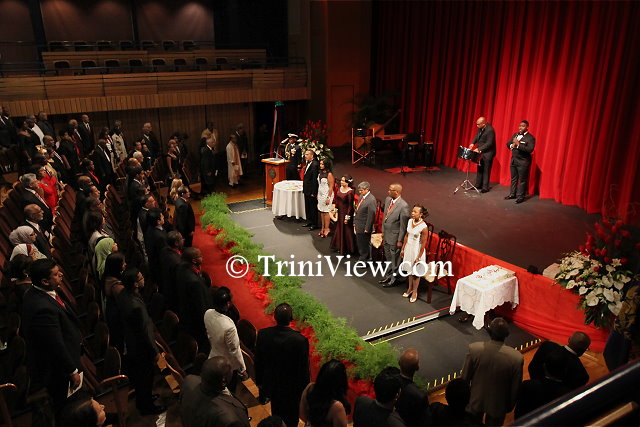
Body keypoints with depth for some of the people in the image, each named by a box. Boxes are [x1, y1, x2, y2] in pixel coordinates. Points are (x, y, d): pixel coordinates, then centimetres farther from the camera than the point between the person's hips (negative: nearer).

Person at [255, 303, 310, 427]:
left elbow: (258, 361, -6)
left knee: (276, 414, 28)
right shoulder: (300, 340, -28)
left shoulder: (263, 334, -19)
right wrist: (304, 389, -1)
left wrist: (259, 381, 11)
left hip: (271, 385, 3)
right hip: (291, 388, -3)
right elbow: (304, 369, -17)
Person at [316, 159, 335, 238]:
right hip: (320, 194, 7)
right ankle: (322, 228, 17)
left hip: (327, 195, -7)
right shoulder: (320, 173, 8)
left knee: (326, 212, -2)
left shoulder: (329, 174, -15)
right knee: (321, 212, 9)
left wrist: (328, 198, -17)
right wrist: (317, 194, 13)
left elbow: (331, 187, -15)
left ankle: (327, 229, 8)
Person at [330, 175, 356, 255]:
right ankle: (339, 246, 37)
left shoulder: (350, 192, -21)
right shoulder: (340, 188, 0)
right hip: (340, 212, 8)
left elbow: (350, 205, -19)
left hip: (346, 212, -8)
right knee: (338, 229, 19)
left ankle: (346, 249, 22)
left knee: (346, 231, 6)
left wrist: (347, 216, -17)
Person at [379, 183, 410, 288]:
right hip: (386, 236, 7)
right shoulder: (388, 199, -1)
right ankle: (389, 275, 41)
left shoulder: (403, 206, -24)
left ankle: (395, 278, 28)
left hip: (395, 237, -7)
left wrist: (400, 240, -14)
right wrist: (383, 231, 15)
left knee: (395, 259, 10)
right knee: (388, 258, 23)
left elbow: (403, 225, -18)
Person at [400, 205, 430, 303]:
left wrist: (419, 257, -13)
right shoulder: (410, 221, -4)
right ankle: (410, 289, 38)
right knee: (409, 270, 19)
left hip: (417, 250, -6)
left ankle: (415, 292, 29)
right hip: (408, 248, 6)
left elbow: (423, 244, -17)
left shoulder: (424, 227, -24)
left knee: (415, 272, 10)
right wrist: (403, 249, 11)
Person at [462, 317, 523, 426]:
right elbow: (515, 387, -12)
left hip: (476, 400, 0)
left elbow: (465, 377, -12)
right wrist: (510, 406, 7)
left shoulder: (474, 349, -27)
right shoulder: (516, 358, -27)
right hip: (497, 404, 0)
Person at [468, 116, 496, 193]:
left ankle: (485, 187, 6)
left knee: (486, 170, -1)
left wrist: (479, 149, -24)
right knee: (480, 169, 14)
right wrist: (473, 143, -2)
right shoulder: (480, 128, -1)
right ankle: (478, 185, 23)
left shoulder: (490, 130, -25)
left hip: (488, 153, -8)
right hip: (481, 152, 8)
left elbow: (489, 143, -24)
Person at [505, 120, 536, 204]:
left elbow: (530, 149, -23)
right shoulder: (515, 135, 11)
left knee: (522, 180, 1)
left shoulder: (530, 138, -12)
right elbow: (508, 144, 15)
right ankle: (512, 194, 28)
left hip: (523, 162, -7)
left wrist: (518, 144, -26)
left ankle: (520, 197, 9)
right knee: (513, 179, 17)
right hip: (513, 160, 7)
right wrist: (512, 145, -8)